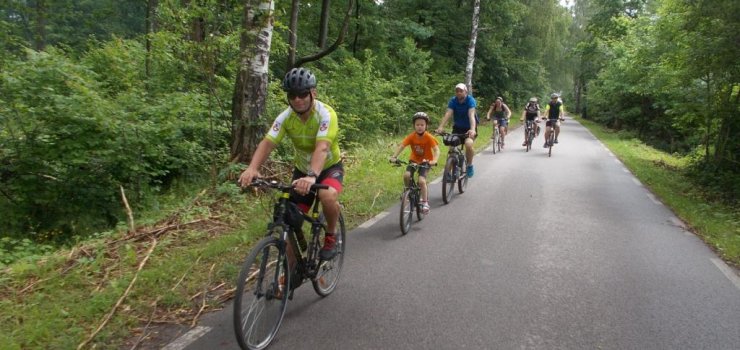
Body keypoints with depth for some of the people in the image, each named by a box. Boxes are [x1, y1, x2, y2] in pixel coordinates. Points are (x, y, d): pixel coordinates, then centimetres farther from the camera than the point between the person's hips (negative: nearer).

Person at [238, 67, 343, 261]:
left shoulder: (325, 114, -26)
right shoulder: (286, 117, -15)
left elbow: (322, 148, -40)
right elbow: (267, 143, -26)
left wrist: (312, 176, -58)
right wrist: (252, 168, -45)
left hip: (330, 167, -3)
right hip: (302, 169, 4)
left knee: (328, 196, -36)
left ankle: (331, 235, -7)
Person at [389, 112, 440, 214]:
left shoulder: (429, 137, -21)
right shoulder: (411, 136, -16)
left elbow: (436, 150, -28)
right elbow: (401, 146, -23)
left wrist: (434, 160, -47)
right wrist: (394, 157, -38)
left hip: (425, 161, -3)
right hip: (414, 160, 3)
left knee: (421, 181, -21)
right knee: (406, 176, -22)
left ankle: (425, 202, -2)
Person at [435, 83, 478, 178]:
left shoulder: (470, 100, -20)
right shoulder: (453, 101, -12)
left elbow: (471, 115, -35)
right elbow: (448, 114, -27)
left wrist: (472, 129, -52)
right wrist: (441, 127, -44)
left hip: (469, 128, -3)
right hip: (457, 127, 3)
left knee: (468, 144, -29)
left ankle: (470, 165, -5)